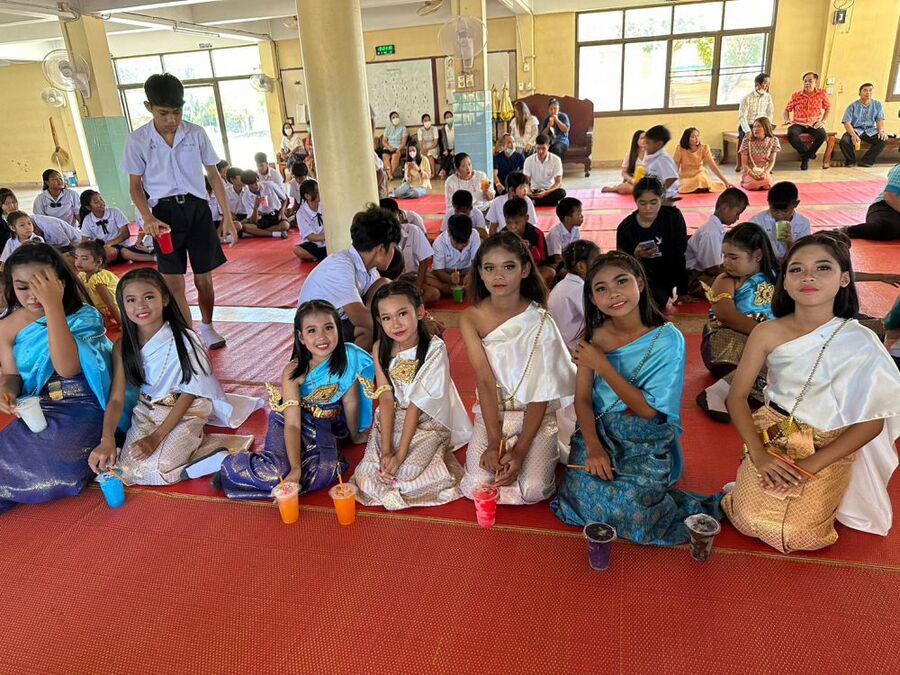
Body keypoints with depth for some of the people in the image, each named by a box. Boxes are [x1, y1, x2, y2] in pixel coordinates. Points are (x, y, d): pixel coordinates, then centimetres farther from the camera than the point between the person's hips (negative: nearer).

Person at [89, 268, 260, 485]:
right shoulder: (123, 347, -5)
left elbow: (188, 394, -14)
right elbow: (117, 399, -8)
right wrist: (107, 439, -26)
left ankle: (219, 443, -5)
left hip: (184, 413, -5)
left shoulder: (184, 339, -17)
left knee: (151, 470, -23)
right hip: (145, 412, 5)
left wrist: (156, 437, -20)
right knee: (126, 469, -14)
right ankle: (198, 443, 2)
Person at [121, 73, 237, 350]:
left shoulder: (196, 133, 0)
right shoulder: (137, 140, -2)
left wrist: (227, 213, 2)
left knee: (203, 277, 7)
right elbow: (135, 185, 3)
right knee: (173, 283, -5)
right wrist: (148, 218, -13)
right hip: (165, 212, -1)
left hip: (197, 207, 1)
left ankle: (207, 327, 31)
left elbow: (213, 175, 8)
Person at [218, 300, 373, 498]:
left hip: (327, 427, 2)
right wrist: (295, 469, -33)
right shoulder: (293, 373, -22)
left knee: (326, 470, -26)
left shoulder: (348, 359, -18)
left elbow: (350, 401, -2)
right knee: (279, 472, -24)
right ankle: (229, 467, 3)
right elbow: (293, 424, -24)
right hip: (289, 424, -2)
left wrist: (355, 435, 11)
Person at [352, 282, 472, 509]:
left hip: (428, 422, -3)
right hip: (391, 420, 4)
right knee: (369, 472, -12)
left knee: (404, 472, -21)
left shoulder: (435, 348, -19)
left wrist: (400, 454, -22)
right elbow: (386, 398, -10)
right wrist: (386, 450, -19)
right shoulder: (380, 349, -6)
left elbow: (418, 403, -20)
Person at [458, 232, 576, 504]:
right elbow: (485, 380, -12)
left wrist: (520, 449, -20)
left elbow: (541, 391, -14)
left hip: (536, 415, -2)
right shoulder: (471, 318, -8)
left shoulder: (539, 320, -14)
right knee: (476, 487, -15)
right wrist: (494, 441, -19)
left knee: (532, 490, -18)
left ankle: (545, 455, 14)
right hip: (491, 413, 2)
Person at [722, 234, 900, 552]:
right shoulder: (767, 333, -10)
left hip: (828, 450, -1)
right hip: (771, 436, 1)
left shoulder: (860, 342, -14)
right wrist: (758, 454, -15)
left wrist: (812, 465, -17)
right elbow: (737, 396, -4)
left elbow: (872, 422, -10)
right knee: (749, 520, -11)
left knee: (796, 536, -11)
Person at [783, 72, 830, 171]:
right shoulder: (796, 95, 3)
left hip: (814, 124, 0)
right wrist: (787, 120, -7)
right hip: (798, 124, 0)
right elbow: (787, 109, 13)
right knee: (791, 134, -36)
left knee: (823, 135, -32)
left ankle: (806, 157, -10)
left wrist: (822, 121, 1)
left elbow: (828, 108, 14)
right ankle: (806, 153, -10)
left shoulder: (822, 93, 4)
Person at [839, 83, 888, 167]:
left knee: (883, 139, -27)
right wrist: (853, 135, -27)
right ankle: (850, 161, -6)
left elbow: (880, 120, 4)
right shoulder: (853, 106, -1)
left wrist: (881, 131, -19)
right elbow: (847, 122, -9)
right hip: (855, 129, -2)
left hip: (871, 130, 2)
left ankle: (866, 161, -11)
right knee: (844, 141, -34)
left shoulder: (877, 105, 8)